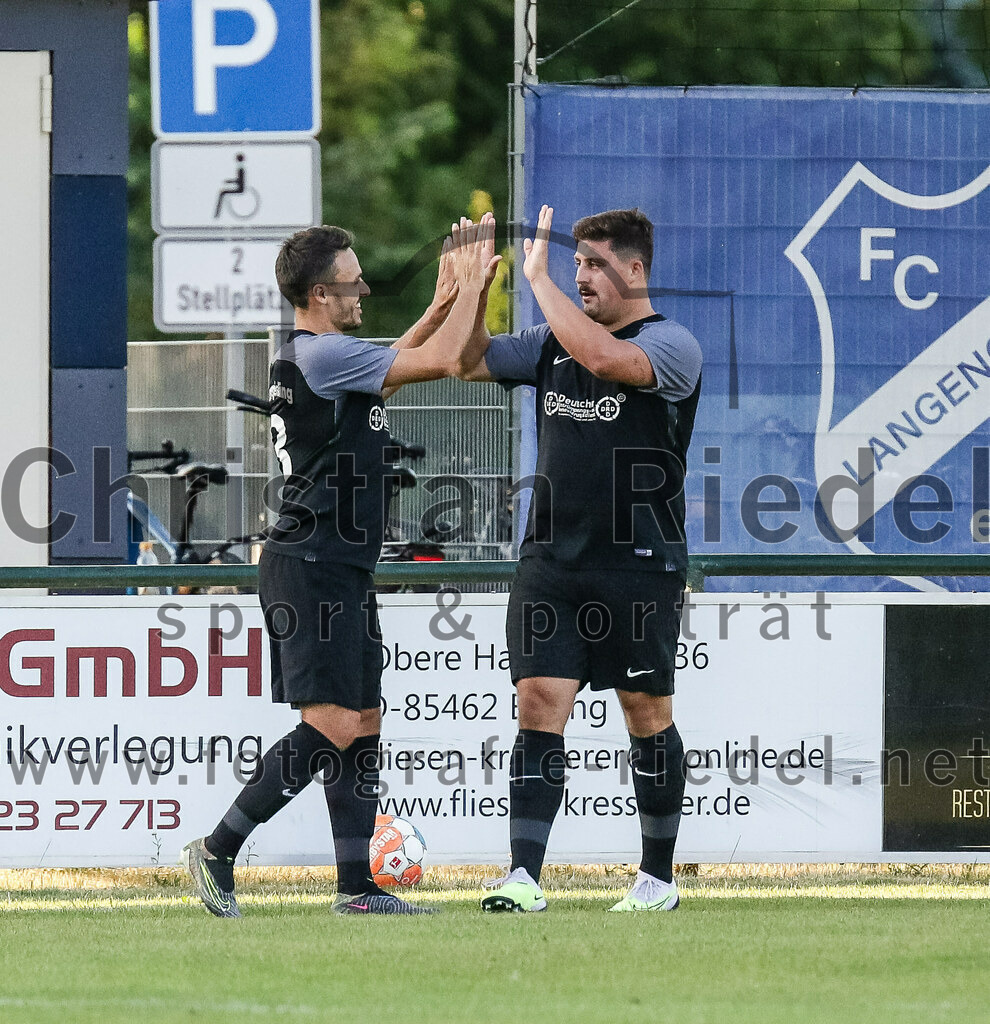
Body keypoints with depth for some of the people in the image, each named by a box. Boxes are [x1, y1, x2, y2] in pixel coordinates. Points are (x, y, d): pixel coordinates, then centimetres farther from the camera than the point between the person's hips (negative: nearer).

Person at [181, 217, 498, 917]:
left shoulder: (305, 358, 16)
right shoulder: (322, 354, -15)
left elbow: (394, 365, 35)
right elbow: (437, 362, -13)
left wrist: (447, 300, 27)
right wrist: (471, 286, -1)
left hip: (342, 571, 11)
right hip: (312, 566, -11)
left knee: (363, 725, 9)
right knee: (331, 726, -15)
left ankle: (358, 885, 10)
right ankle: (218, 852, -11)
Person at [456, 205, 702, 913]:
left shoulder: (670, 345, -7)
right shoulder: (554, 342, 13)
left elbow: (602, 357, -25)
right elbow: (472, 362, 16)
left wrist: (538, 279, -20)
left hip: (639, 563, -5)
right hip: (551, 560, 5)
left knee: (648, 715, 5)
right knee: (540, 705, -6)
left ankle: (659, 876, 17)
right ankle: (525, 877, -9)